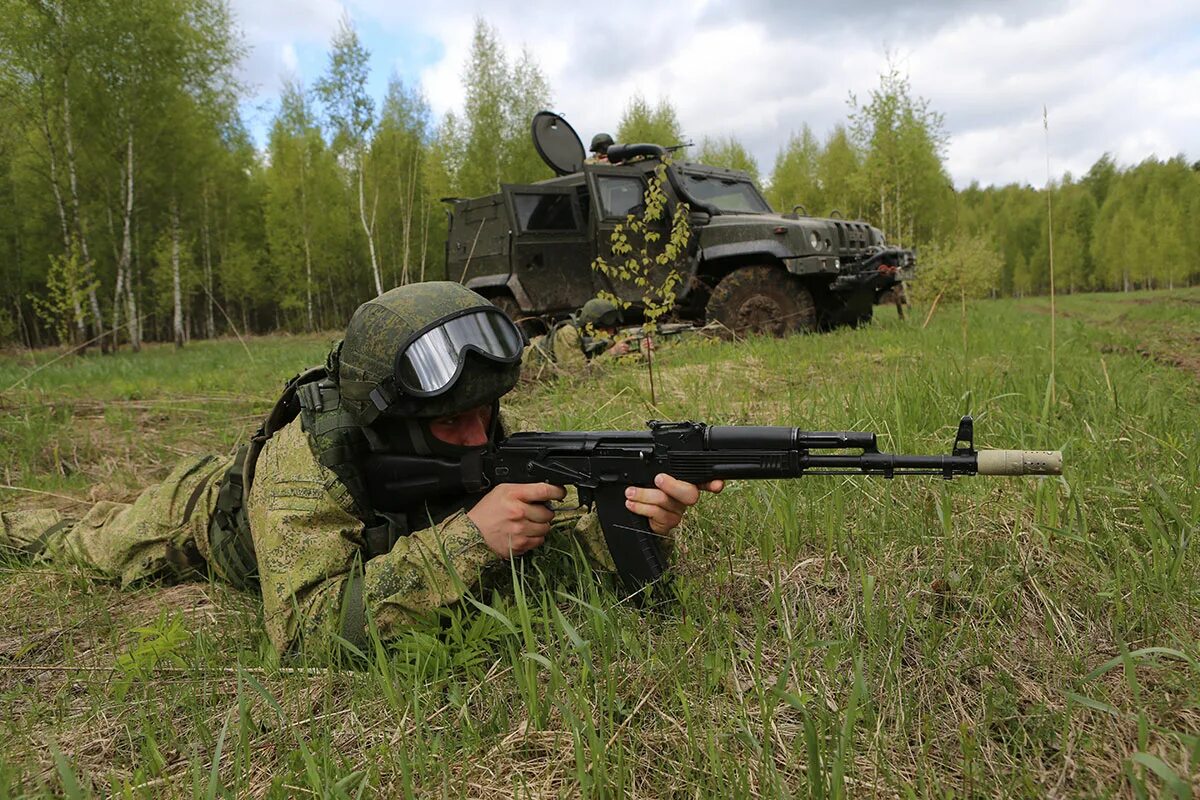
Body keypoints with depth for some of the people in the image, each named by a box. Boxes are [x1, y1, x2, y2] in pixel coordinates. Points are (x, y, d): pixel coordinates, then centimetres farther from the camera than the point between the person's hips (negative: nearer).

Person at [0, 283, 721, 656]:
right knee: (90, 544, 24)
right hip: (213, 510, -2)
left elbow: (561, 532, -34)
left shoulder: (480, 447, -35)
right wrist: (467, 538, -60)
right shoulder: (305, 458, -47)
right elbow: (303, 627, -52)